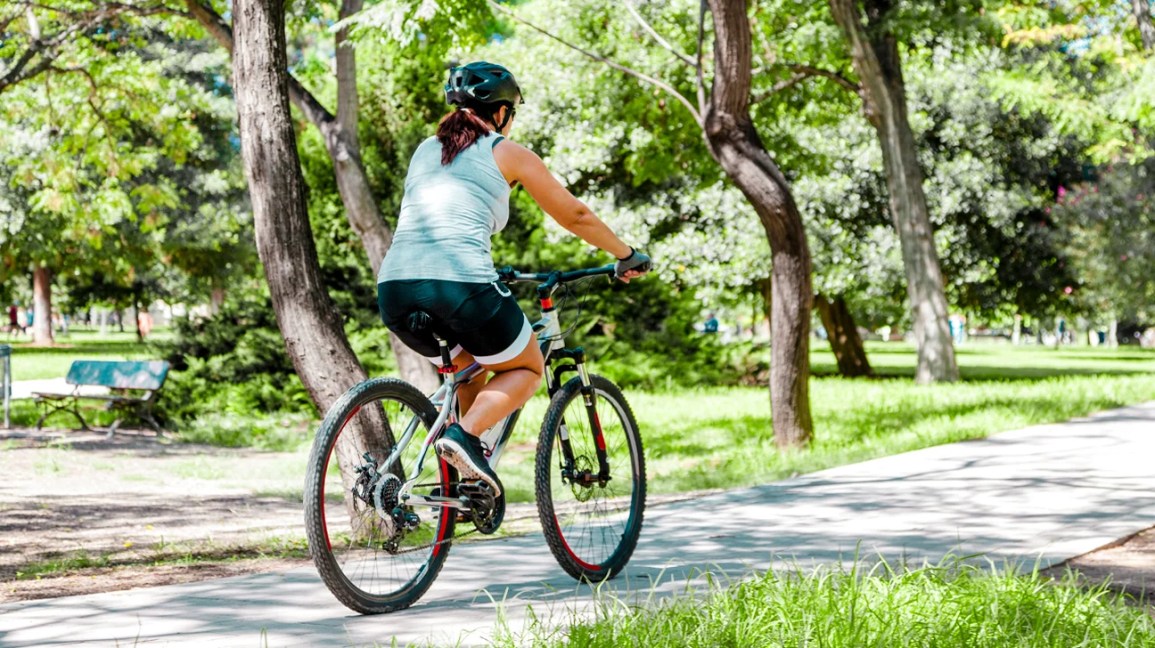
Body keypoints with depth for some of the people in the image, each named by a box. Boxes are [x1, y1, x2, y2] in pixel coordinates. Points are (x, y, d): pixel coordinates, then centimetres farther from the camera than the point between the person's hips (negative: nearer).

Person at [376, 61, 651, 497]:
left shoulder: (425, 151, 25)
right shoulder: (508, 154, 12)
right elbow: (575, 217, 20)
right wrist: (627, 257, 36)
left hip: (394, 289, 5)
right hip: (461, 285, -5)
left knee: (467, 365, 32)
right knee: (527, 369, 20)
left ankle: (464, 480, 19)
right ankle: (465, 435, -7)